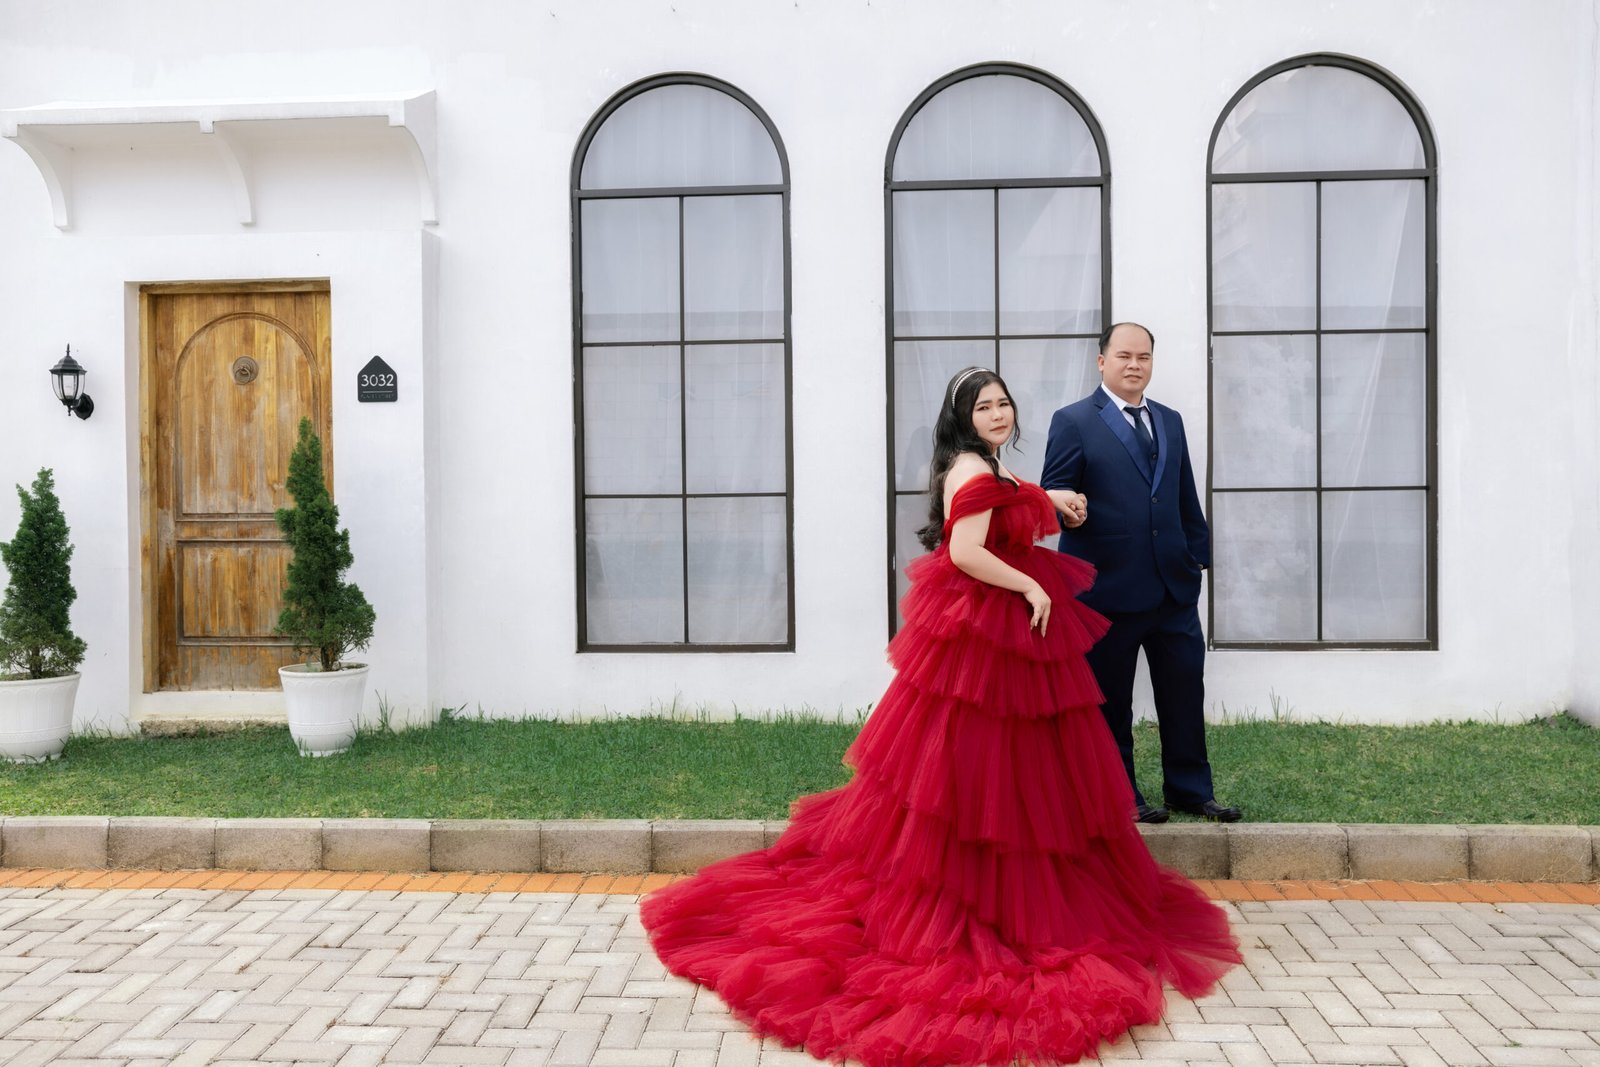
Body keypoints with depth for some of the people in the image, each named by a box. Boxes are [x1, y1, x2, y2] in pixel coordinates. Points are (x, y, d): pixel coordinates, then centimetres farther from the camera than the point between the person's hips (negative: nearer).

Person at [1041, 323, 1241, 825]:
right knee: (1110, 701, 7)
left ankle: (1190, 788, 26)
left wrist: (1198, 553, 14)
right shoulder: (1073, 421, -3)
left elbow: (1186, 496, 18)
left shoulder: (1170, 421, 15)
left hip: (1174, 586, 5)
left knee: (1186, 691, 10)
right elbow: (1053, 492, -7)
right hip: (1109, 587, -5)